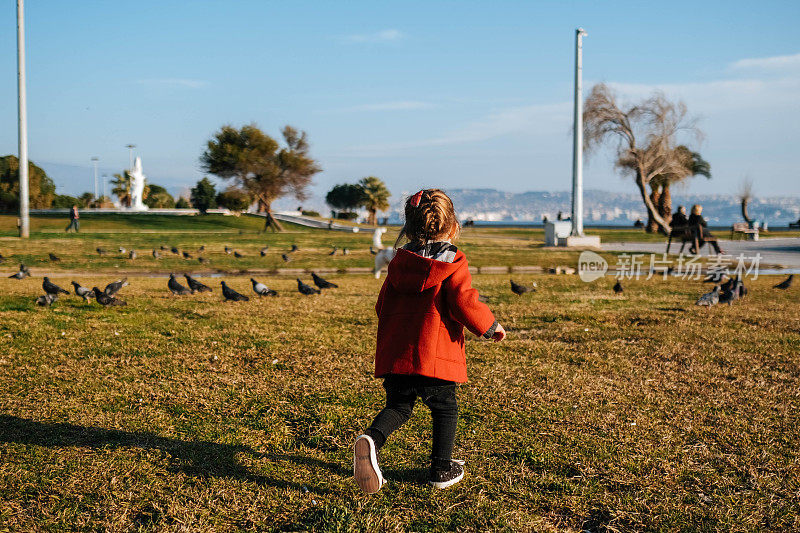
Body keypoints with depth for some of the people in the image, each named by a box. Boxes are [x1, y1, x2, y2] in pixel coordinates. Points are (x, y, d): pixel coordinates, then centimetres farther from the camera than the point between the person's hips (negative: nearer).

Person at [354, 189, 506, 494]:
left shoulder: (399, 263, 11)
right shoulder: (453, 263, -5)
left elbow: (382, 306, 16)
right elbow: (464, 303, -13)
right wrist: (491, 326, 4)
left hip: (395, 353, 4)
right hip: (436, 354, -4)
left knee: (398, 407, 13)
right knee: (445, 409, 14)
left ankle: (372, 439, -16)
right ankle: (442, 469, 20)